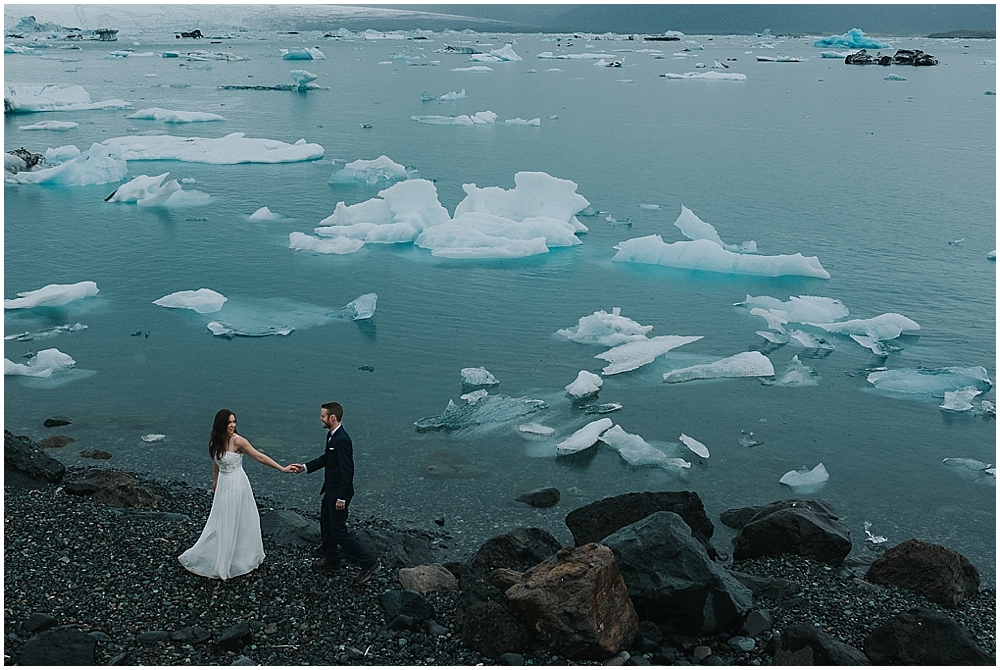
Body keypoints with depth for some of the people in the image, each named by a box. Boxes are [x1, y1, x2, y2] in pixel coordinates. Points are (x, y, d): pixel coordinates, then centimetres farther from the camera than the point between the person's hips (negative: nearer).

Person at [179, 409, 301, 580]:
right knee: (222, 522, 13)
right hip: (223, 485, 5)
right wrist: (215, 481, 25)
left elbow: (260, 457, -20)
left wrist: (282, 469, -24)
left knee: (237, 521, 5)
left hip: (237, 485, -5)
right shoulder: (216, 441, -1)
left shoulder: (238, 441, -19)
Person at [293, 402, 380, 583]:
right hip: (330, 490, 10)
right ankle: (331, 561, 39)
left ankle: (369, 563, 4)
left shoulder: (342, 440, -27)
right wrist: (305, 467, 10)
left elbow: (347, 471, -26)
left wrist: (342, 498, -23)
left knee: (339, 531, -3)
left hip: (339, 492, -10)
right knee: (326, 525, 22)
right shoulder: (331, 435, 4)